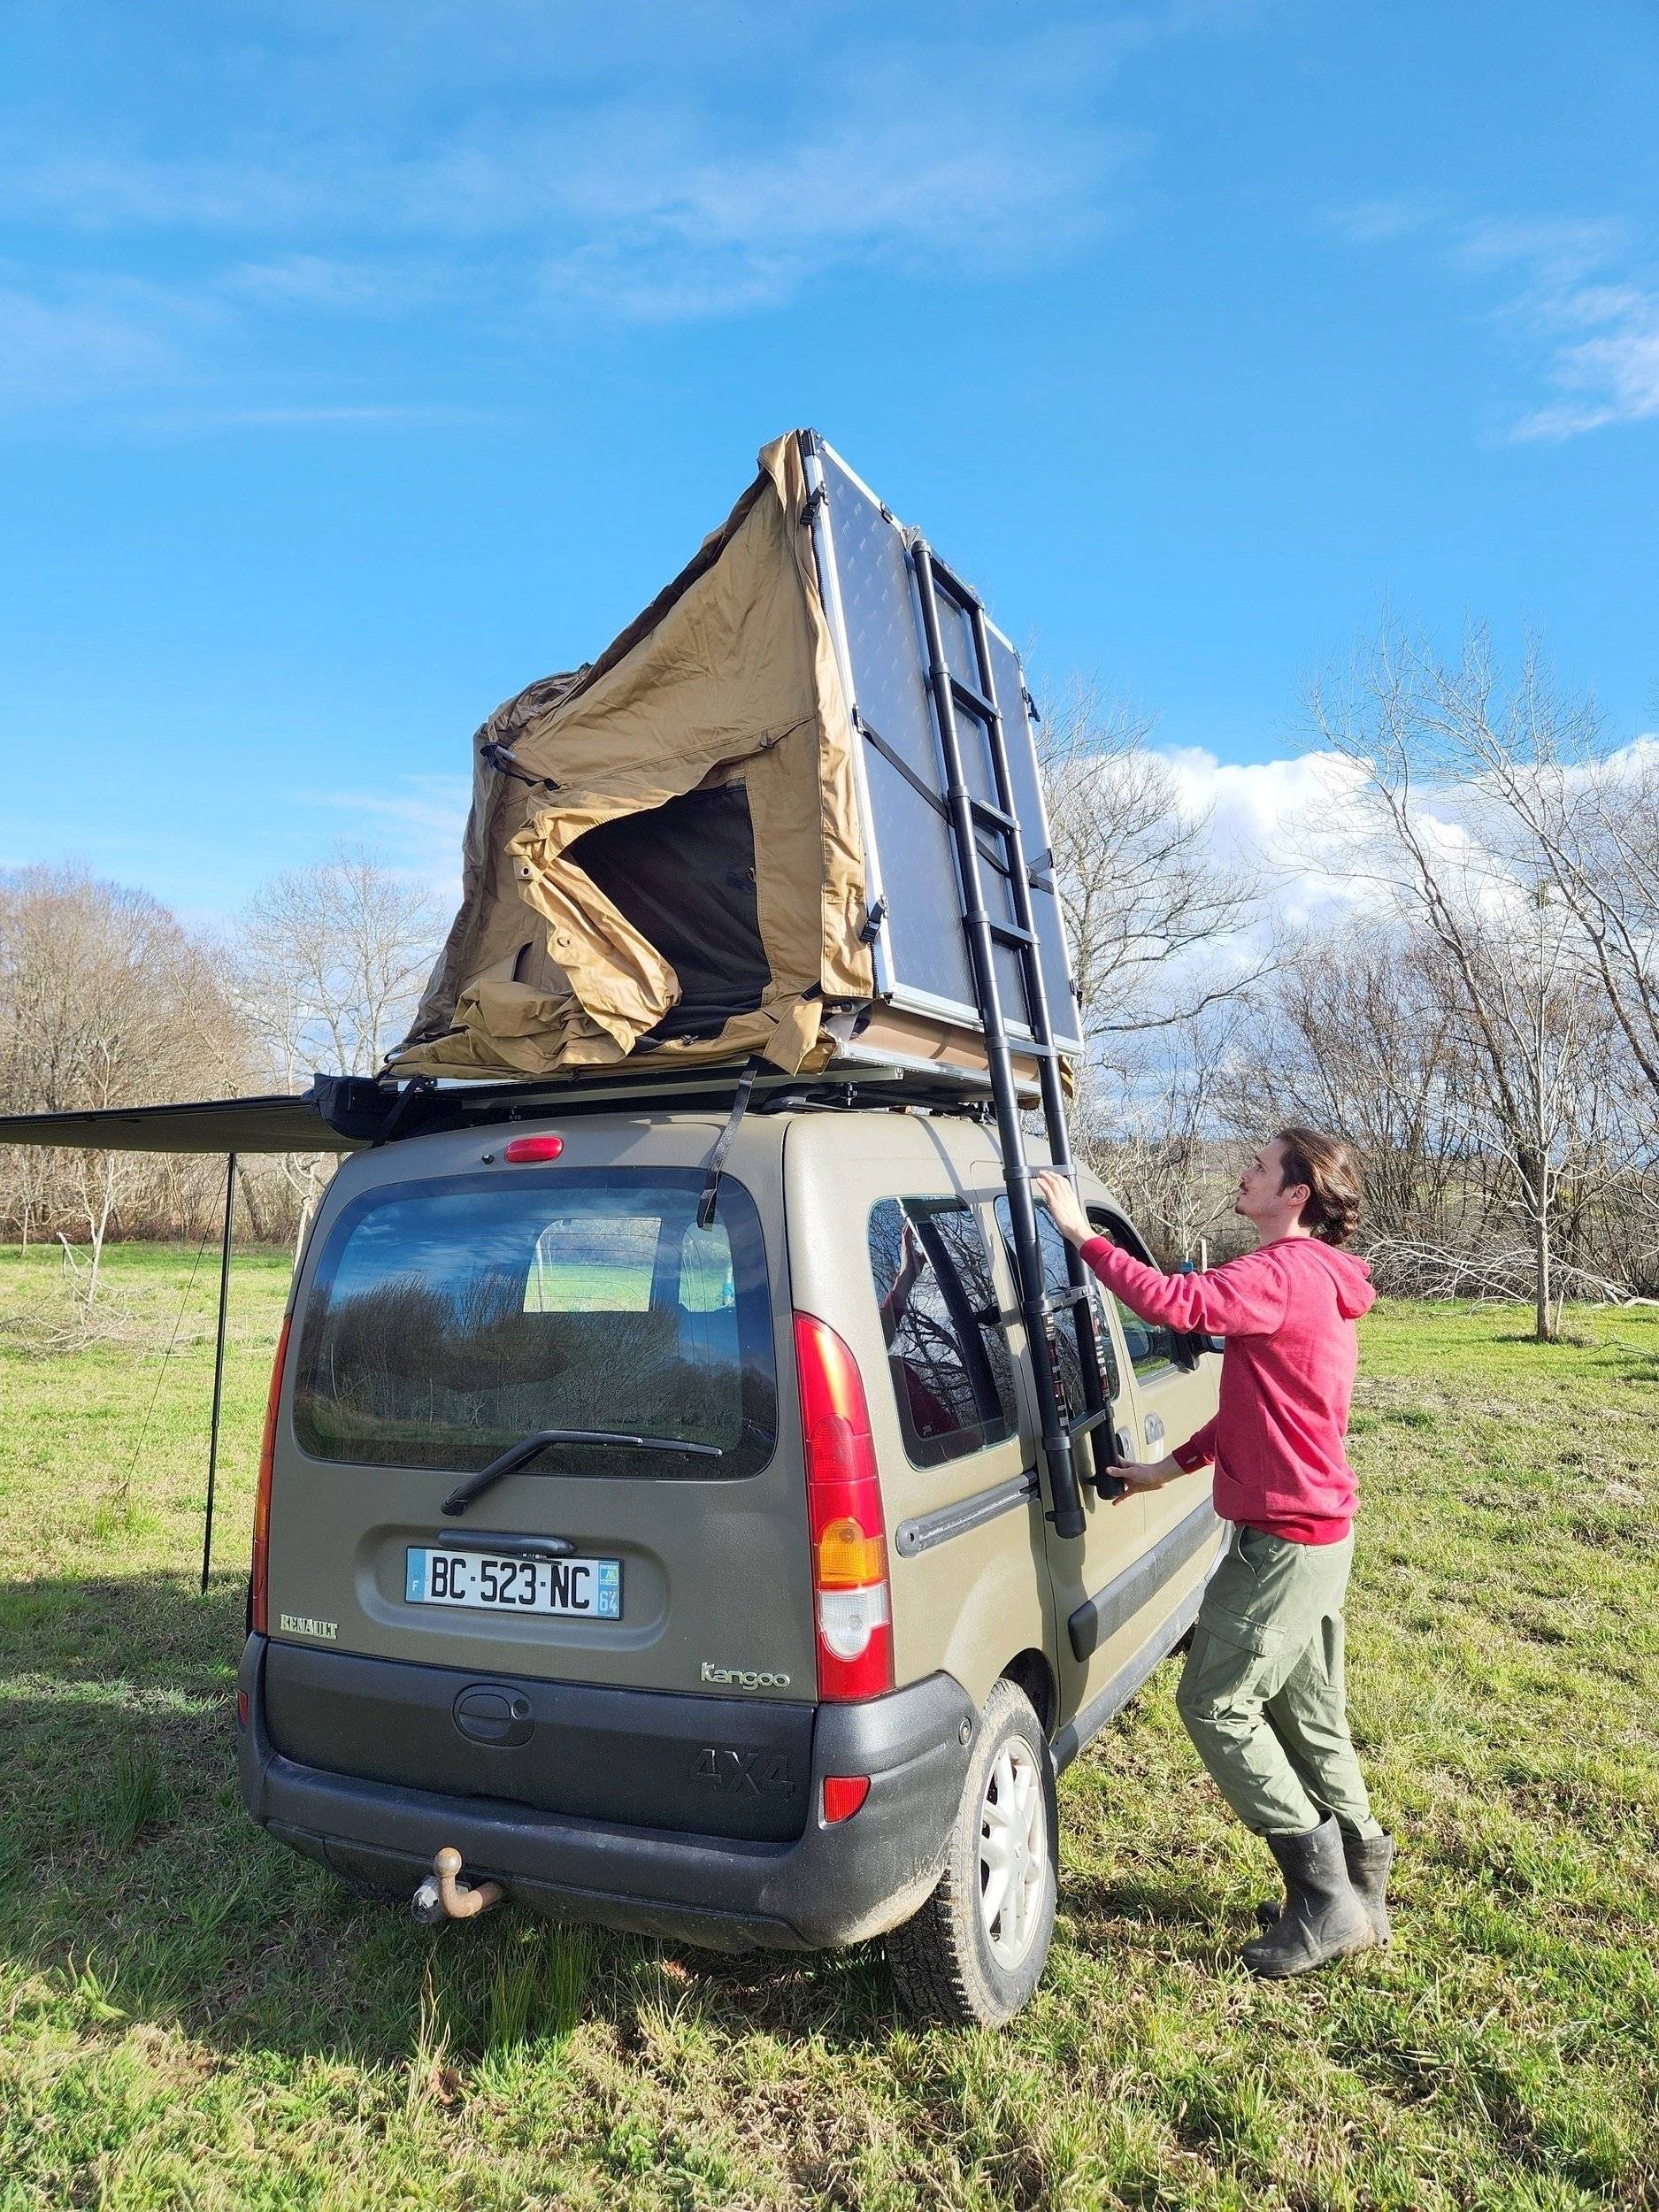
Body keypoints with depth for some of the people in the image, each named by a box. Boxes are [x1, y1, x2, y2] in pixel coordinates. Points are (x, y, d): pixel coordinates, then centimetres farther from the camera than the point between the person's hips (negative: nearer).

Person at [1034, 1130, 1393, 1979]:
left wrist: (1083, 1235, -27)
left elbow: (1178, 1302, -36)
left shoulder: (1283, 1273, -19)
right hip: (1313, 1534, 10)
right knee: (1307, 1717, 18)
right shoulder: (1312, 1279, 14)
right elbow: (1254, 1404, 18)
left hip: (1285, 1541, -10)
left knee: (1215, 1702, -1)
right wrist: (1174, 1465, 15)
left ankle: (1326, 1893, 9)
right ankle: (1358, 1890, 31)